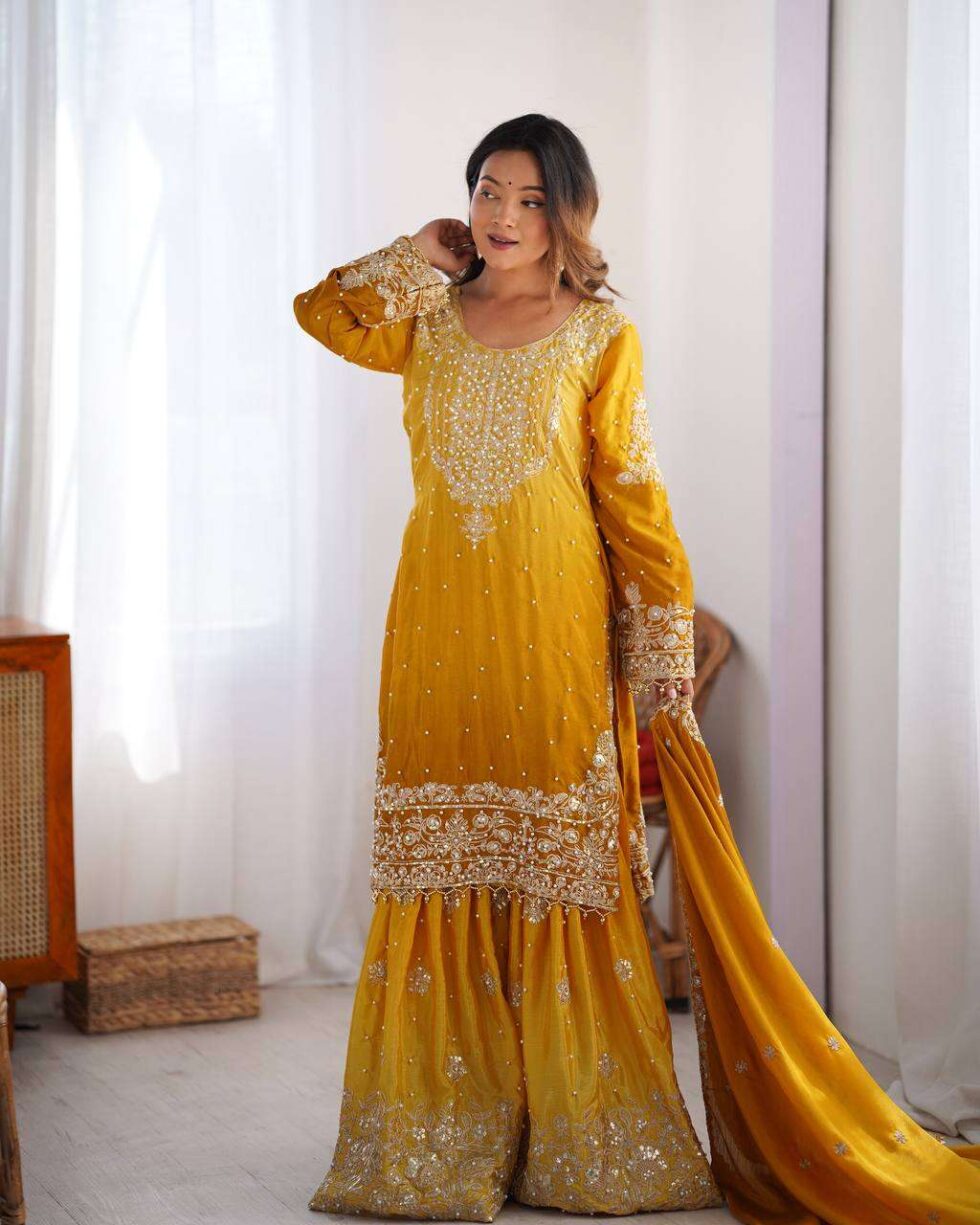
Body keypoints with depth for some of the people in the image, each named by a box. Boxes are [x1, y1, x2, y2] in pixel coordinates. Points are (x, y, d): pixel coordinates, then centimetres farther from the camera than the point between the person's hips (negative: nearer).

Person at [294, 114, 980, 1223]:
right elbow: (320, 311, 12)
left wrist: (666, 651, -6)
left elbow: (632, 495, -1)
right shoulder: (433, 318, 12)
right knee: (443, 871, 3)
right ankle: (448, 1130, 13)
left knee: (562, 872, -2)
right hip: (440, 628, 3)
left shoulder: (600, 333, 2)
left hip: (554, 629, -3)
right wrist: (424, 253, 11)